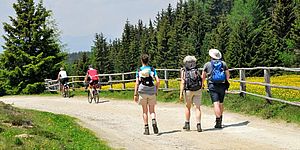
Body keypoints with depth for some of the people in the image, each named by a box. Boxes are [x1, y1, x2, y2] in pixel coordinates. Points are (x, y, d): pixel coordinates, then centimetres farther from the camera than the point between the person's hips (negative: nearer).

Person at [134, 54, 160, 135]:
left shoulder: (139, 70, 1)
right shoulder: (152, 70, 4)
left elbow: (137, 83, -4)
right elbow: (158, 81, -4)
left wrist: (135, 94, -2)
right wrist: (156, 91, 9)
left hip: (142, 92, -1)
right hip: (152, 92, 1)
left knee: (145, 111, 8)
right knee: (152, 111, 8)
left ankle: (146, 128, 5)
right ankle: (154, 121, -20)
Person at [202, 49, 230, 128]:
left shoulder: (207, 64, 1)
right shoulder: (223, 63, 7)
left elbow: (203, 77, 7)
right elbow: (228, 75, 7)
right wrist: (226, 83, 24)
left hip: (213, 86, -3)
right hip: (222, 86, 3)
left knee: (216, 103, -9)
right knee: (221, 103, 17)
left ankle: (218, 121, -17)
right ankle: (220, 118, 30)